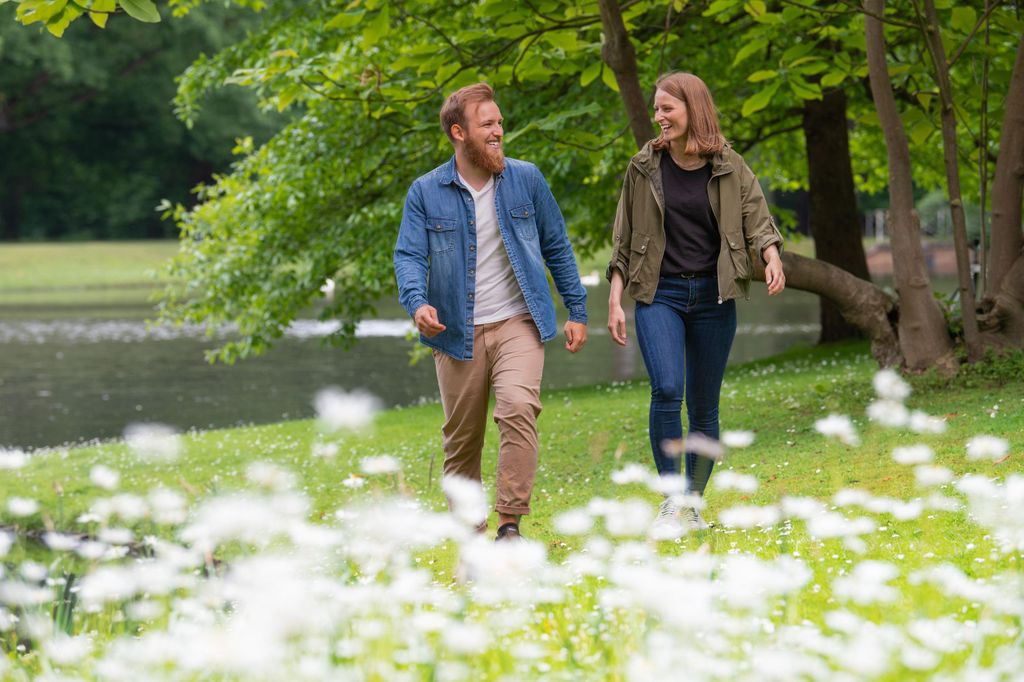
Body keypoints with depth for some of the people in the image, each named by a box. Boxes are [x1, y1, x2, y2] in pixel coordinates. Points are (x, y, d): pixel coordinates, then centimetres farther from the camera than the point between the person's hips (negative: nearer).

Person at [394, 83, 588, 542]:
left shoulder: (526, 180, 4)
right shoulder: (426, 193, 0)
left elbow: (557, 248, 12)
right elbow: (409, 255, -5)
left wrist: (577, 311, 10)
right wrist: (417, 303, -25)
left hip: (518, 324, -1)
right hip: (457, 332, 1)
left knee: (519, 408, -25)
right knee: (461, 438, 6)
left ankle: (510, 523, -21)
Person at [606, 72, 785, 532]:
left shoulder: (728, 167, 2)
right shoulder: (645, 167, 3)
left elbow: (758, 220, -2)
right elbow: (624, 240, 8)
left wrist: (772, 258, -24)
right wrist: (614, 301, 3)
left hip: (713, 295, 1)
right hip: (659, 294, -1)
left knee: (703, 407, 5)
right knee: (666, 390, -21)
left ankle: (693, 503, 17)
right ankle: (670, 498, -14)